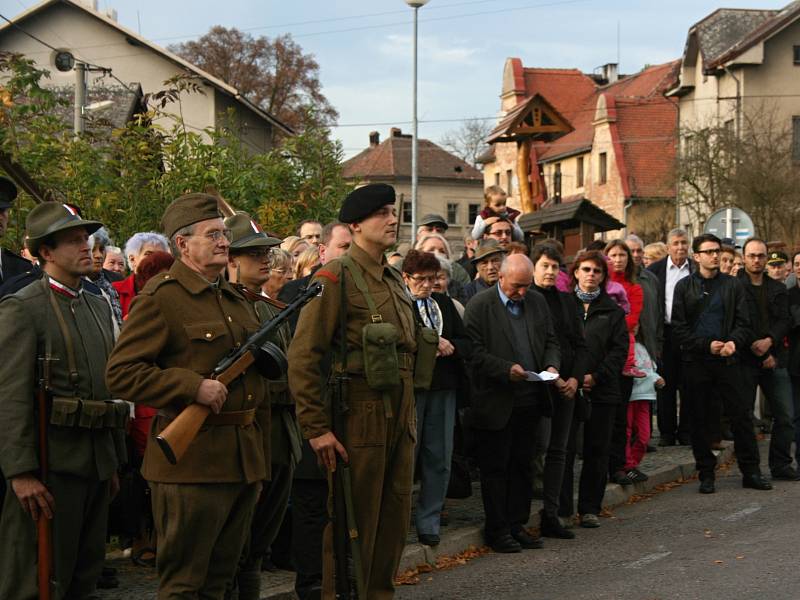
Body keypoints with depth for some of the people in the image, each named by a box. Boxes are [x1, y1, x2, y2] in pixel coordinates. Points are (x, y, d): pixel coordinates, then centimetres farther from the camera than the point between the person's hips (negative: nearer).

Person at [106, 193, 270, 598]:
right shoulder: (160, 298, -7)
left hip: (244, 458, 8)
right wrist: (194, 387, -22)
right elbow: (120, 374, -15)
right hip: (192, 460, -8)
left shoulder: (237, 299, 17)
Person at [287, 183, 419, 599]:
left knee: (394, 522, 13)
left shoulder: (394, 280, 15)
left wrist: (409, 415, 17)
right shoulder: (336, 276, -9)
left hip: (400, 421, 8)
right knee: (353, 525, 1)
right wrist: (316, 428, -18)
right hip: (359, 419, -7)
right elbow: (303, 355, -15)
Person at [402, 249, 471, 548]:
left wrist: (449, 347, -8)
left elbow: (467, 343, 12)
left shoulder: (444, 303, 15)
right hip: (410, 388, -6)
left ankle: (428, 523, 16)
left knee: (439, 459, 7)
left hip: (443, 388, 6)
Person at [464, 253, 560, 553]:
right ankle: (497, 530, 11)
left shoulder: (537, 301, 10)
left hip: (529, 401, 5)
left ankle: (517, 525, 21)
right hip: (496, 402, -5)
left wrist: (551, 365, -4)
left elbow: (550, 341, 16)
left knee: (522, 465, 12)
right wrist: (507, 369, -22)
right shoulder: (480, 305, -8)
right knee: (495, 468, 2)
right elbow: (475, 352, -12)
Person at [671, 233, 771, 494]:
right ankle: (706, 474, 13)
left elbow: (743, 322, 4)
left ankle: (751, 472, 8)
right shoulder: (684, 286, 3)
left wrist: (734, 342, -16)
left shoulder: (732, 285, 8)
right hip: (695, 361, -1)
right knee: (698, 420, 4)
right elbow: (679, 328, -2)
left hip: (727, 359, 1)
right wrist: (707, 345, -12)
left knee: (742, 414, 0)